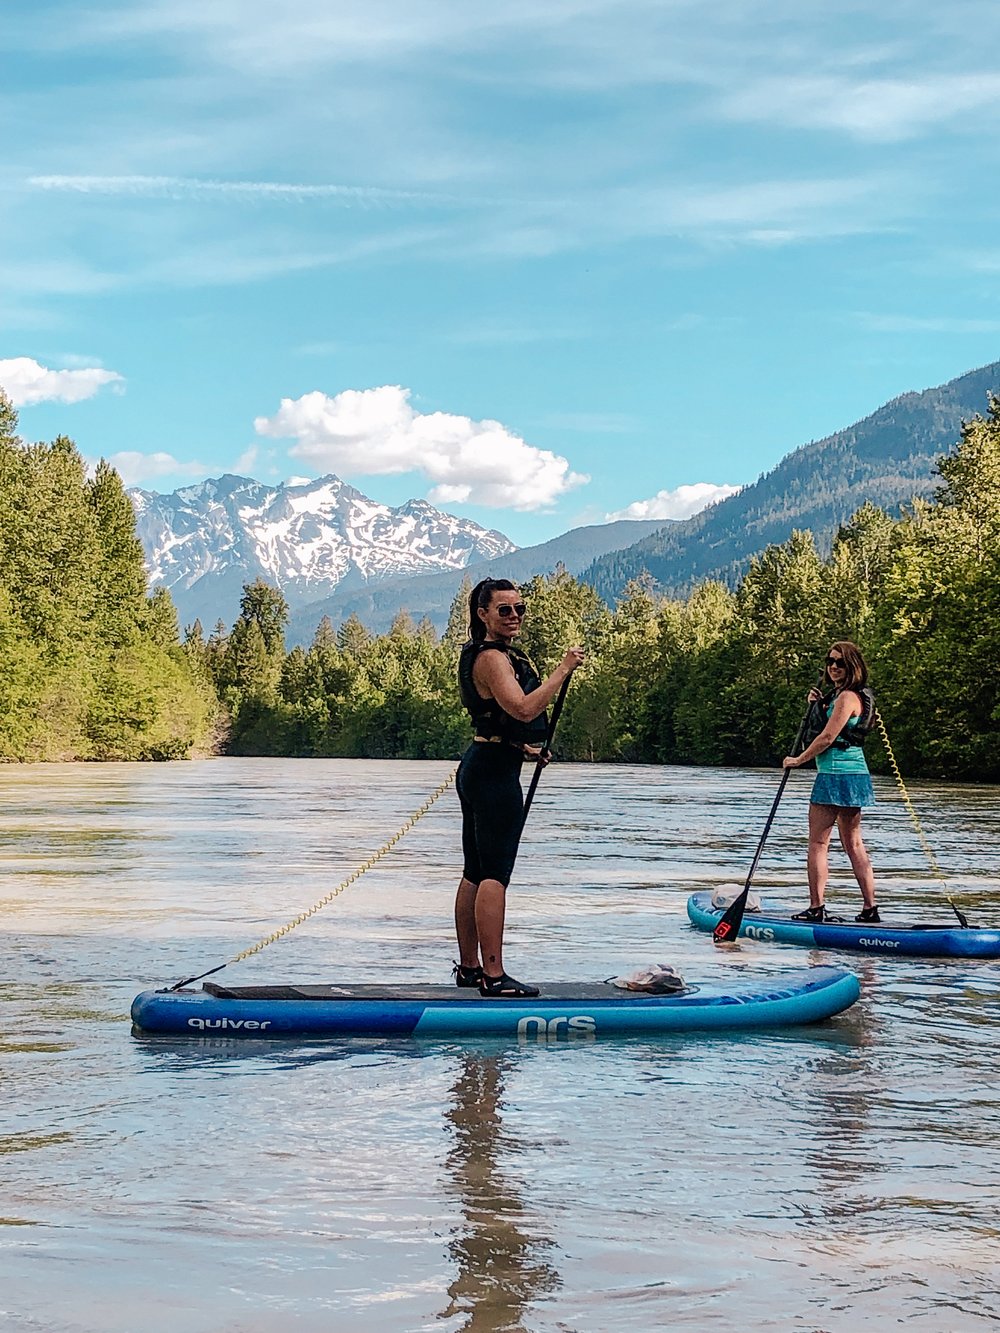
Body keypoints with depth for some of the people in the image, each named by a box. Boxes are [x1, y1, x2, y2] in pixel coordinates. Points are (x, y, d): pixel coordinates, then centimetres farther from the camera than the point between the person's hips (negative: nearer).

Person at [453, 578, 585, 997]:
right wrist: (563, 669, -23)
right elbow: (524, 709, -28)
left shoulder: (497, 655, 18)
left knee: (475, 873, 14)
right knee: (495, 875, -11)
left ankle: (469, 966, 21)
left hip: (479, 767, 11)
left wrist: (522, 748, 22)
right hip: (495, 772, -11)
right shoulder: (492, 658, -15)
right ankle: (493, 975, -12)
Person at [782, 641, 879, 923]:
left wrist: (797, 760, -7)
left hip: (836, 774, -10)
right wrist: (819, 705, 8)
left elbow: (828, 737, -18)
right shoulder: (856, 696, 17)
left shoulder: (847, 697, -14)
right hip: (855, 773, 10)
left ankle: (816, 908, -7)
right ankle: (870, 908, 11)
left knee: (818, 843, -6)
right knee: (854, 844, 11)